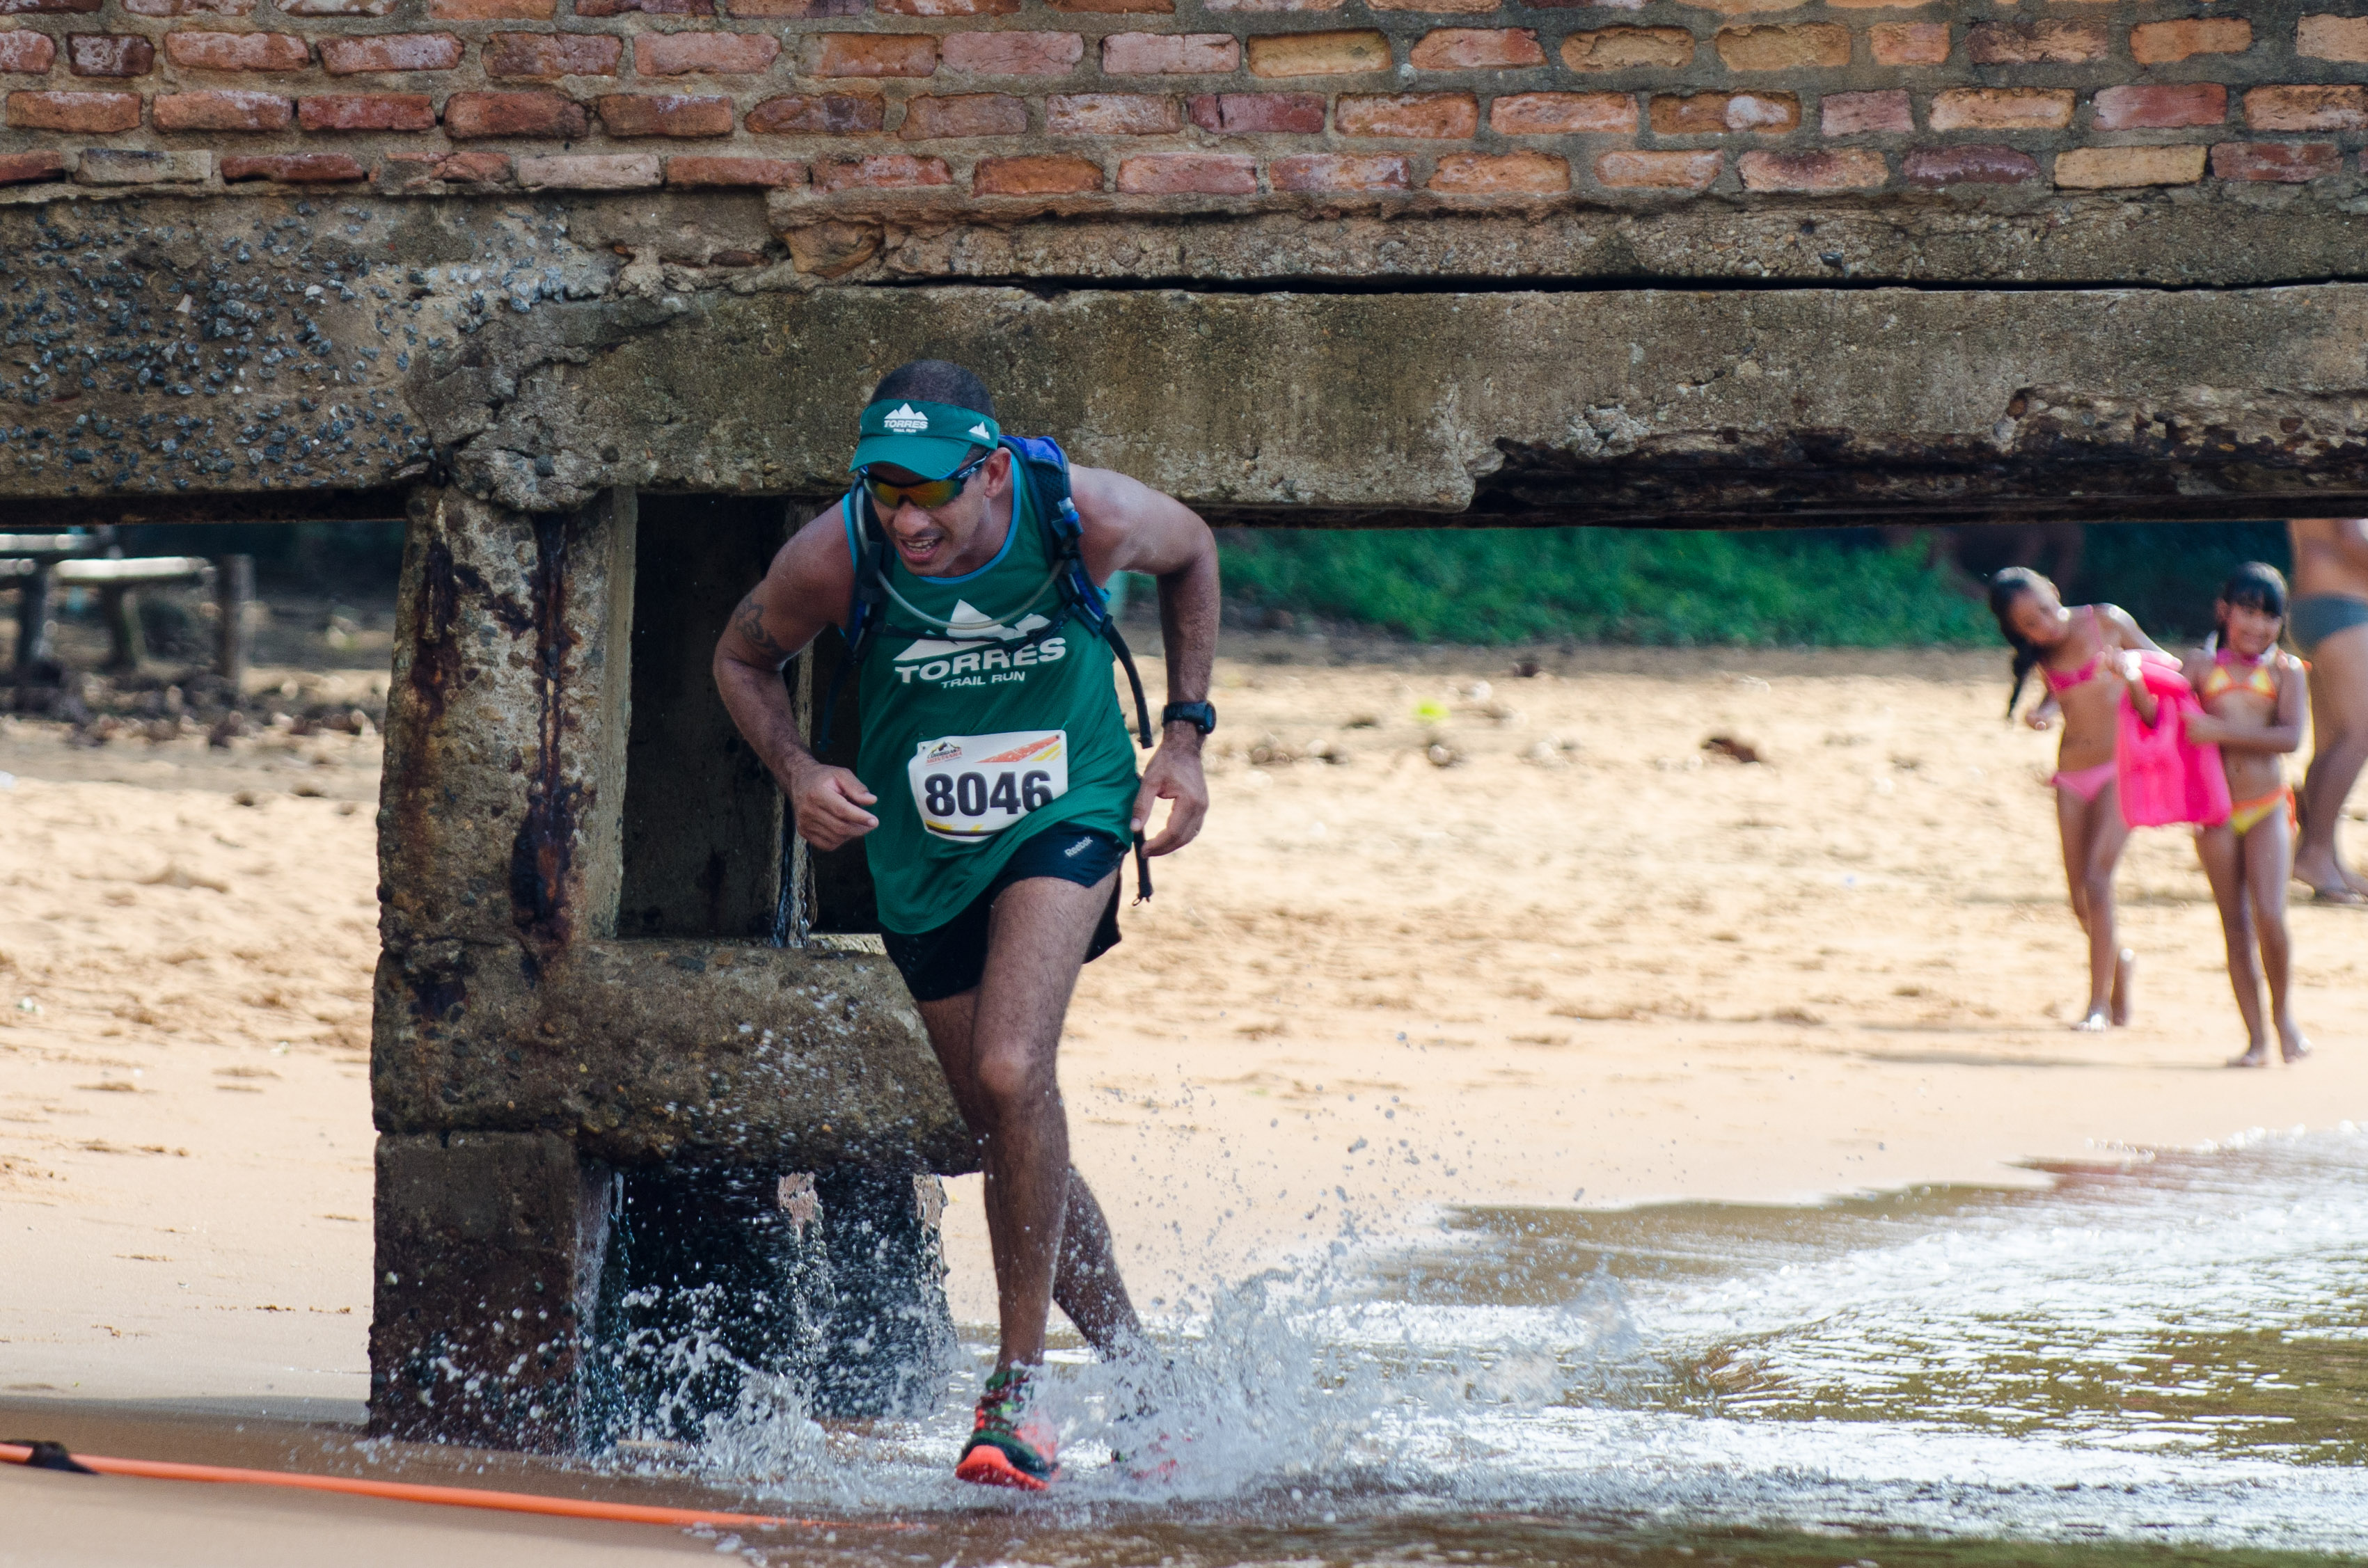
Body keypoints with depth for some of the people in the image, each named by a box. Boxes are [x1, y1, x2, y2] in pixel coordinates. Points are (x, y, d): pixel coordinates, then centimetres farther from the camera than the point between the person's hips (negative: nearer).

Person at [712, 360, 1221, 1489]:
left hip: (1067, 816, -3)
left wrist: (1184, 733, -1)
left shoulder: (1089, 519, -22)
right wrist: (797, 772, -17)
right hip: (923, 849, 3)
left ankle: (1018, 1388, -16)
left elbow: (1192, 552, 3)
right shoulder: (833, 560, -21)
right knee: (1011, 1136, 9)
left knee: (1012, 1073, -25)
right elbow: (742, 657, 1)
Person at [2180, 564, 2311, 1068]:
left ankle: (2281, 1011, 11)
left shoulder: (2286, 671, 0)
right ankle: (2256, 1038, 11)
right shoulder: (2202, 666, 6)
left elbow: (2290, 736, -14)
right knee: (2235, 927, 5)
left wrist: (2222, 732, -21)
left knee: (2269, 917, -14)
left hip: (2267, 805, -2)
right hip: (2215, 809, 2)